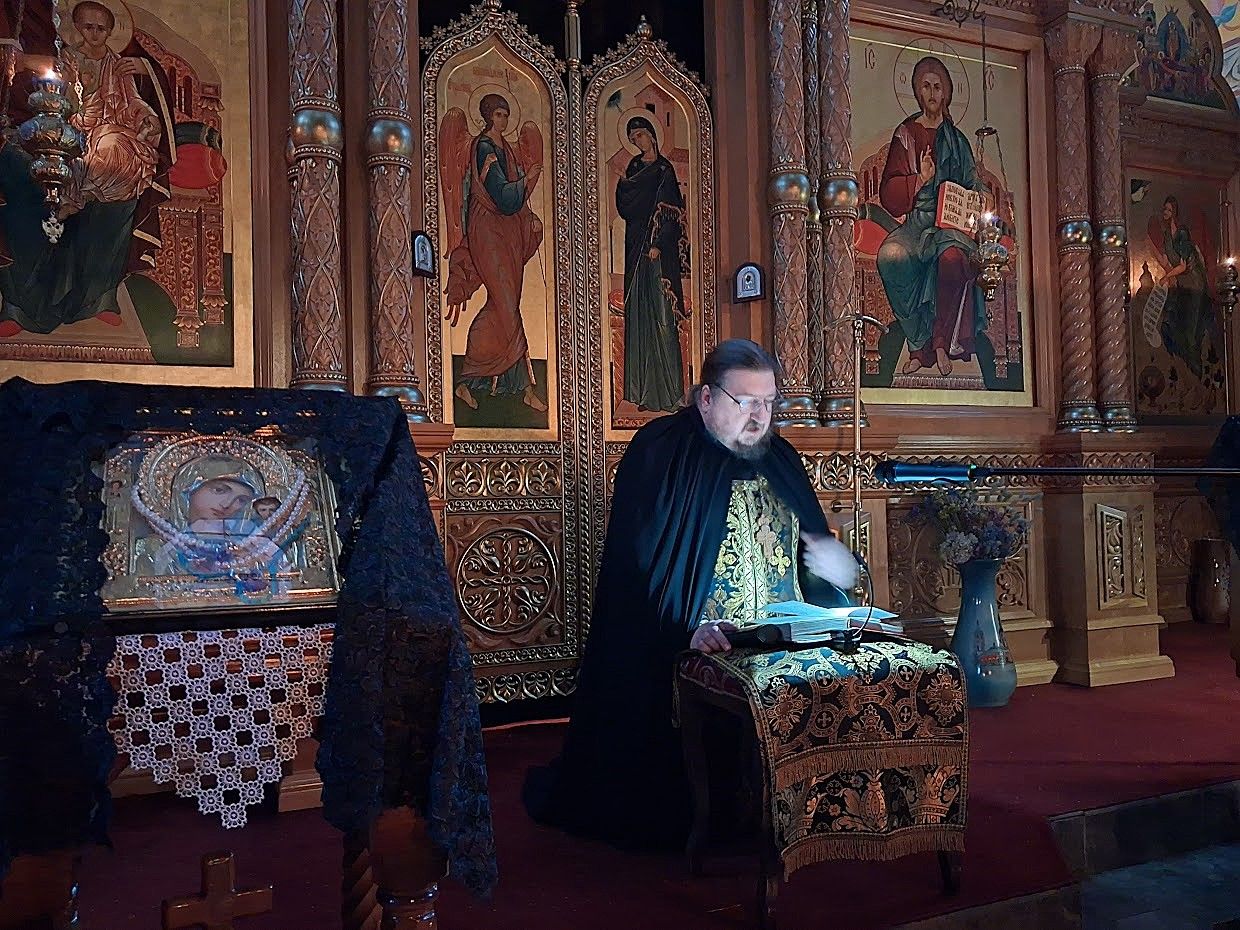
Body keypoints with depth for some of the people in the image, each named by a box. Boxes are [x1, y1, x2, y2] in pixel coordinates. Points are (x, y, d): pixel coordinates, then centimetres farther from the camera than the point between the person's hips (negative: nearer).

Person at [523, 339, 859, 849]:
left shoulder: (779, 458, 16)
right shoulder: (660, 453, -3)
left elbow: (814, 545, 22)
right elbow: (640, 561, -11)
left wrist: (830, 566, -2)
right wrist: (688, 627, -25)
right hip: (679, 655, -6)